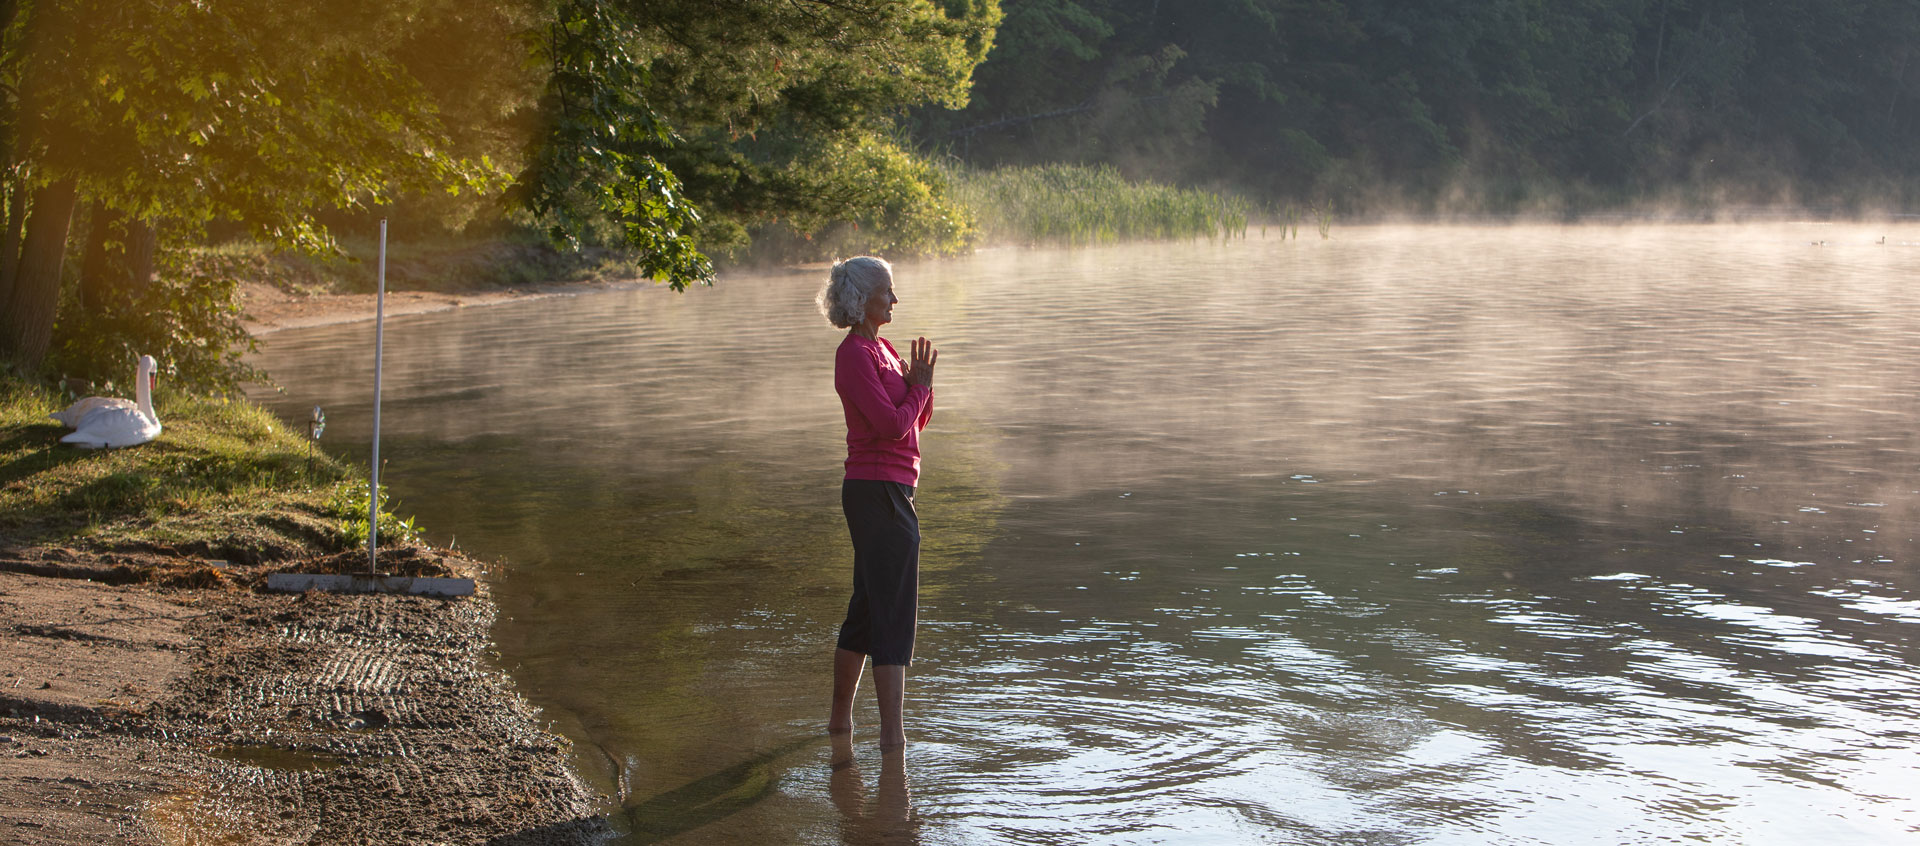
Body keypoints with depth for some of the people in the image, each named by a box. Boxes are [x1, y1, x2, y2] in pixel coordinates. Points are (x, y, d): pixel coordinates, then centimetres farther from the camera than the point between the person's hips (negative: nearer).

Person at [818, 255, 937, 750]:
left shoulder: (880, 349, 16)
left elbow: (919, 419, 17)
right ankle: (893, 734, -6)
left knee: (867, 609, 17)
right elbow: (892, 424, -21)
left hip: (883, 491, 10)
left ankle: (840, 718, 27)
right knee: (894, 615, -8)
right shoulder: (856, 354, -13)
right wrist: (918, 386, -5)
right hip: (880, 491, -10)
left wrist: (921, 381, -1)